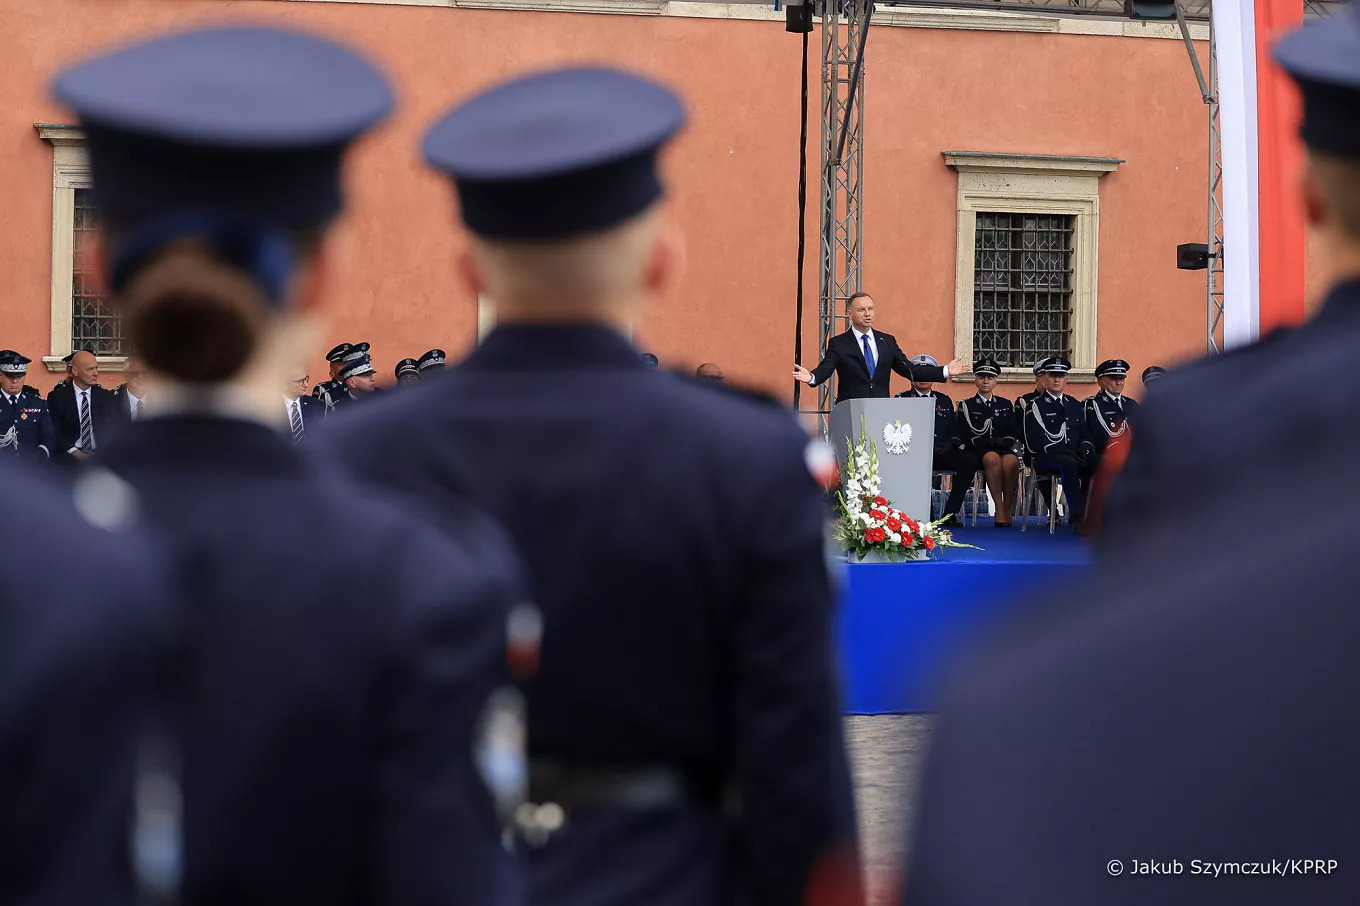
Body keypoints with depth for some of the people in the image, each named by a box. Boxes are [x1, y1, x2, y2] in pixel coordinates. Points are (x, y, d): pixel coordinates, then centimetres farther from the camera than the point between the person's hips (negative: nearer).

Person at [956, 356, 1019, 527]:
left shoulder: (1006, 405, 21)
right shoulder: (966, 405, 13)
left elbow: (1015, 434, 12)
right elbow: (965, 435, 1)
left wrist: (1003, 441, -10)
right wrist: (987, 442, -13)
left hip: (1004, 449, 2)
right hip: (979, 450, -2)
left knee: (1011, 461, -35)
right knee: (993, 458, -38)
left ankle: (1008, 509, -28)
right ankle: (999, 509, -37)